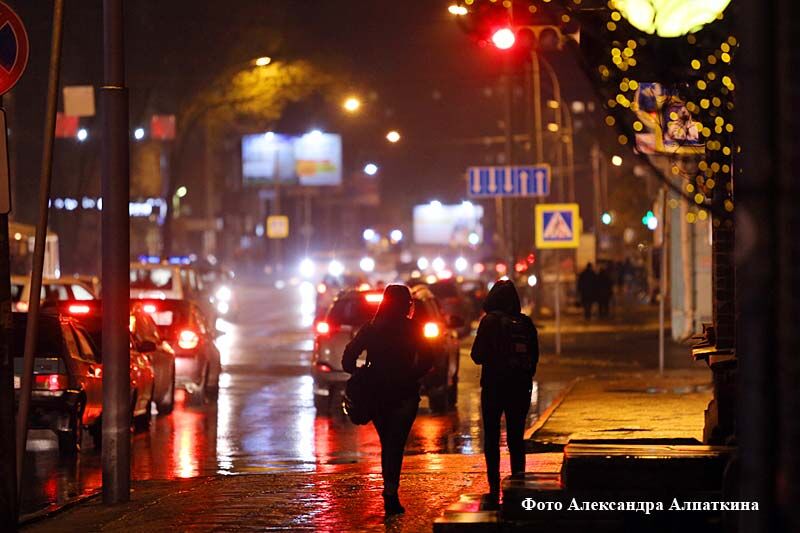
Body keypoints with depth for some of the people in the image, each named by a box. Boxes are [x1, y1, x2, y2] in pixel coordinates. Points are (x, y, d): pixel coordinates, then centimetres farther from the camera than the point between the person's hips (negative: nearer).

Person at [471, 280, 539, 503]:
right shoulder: (526, 324, 2)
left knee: (491, 439, 4)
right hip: (520, 388, 4)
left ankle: (494, 489, -1)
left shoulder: (490, 321, -10)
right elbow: (534, 357, 8)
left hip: (494, 386, -4)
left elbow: (477, 355, -10)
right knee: (516, 438, 11)